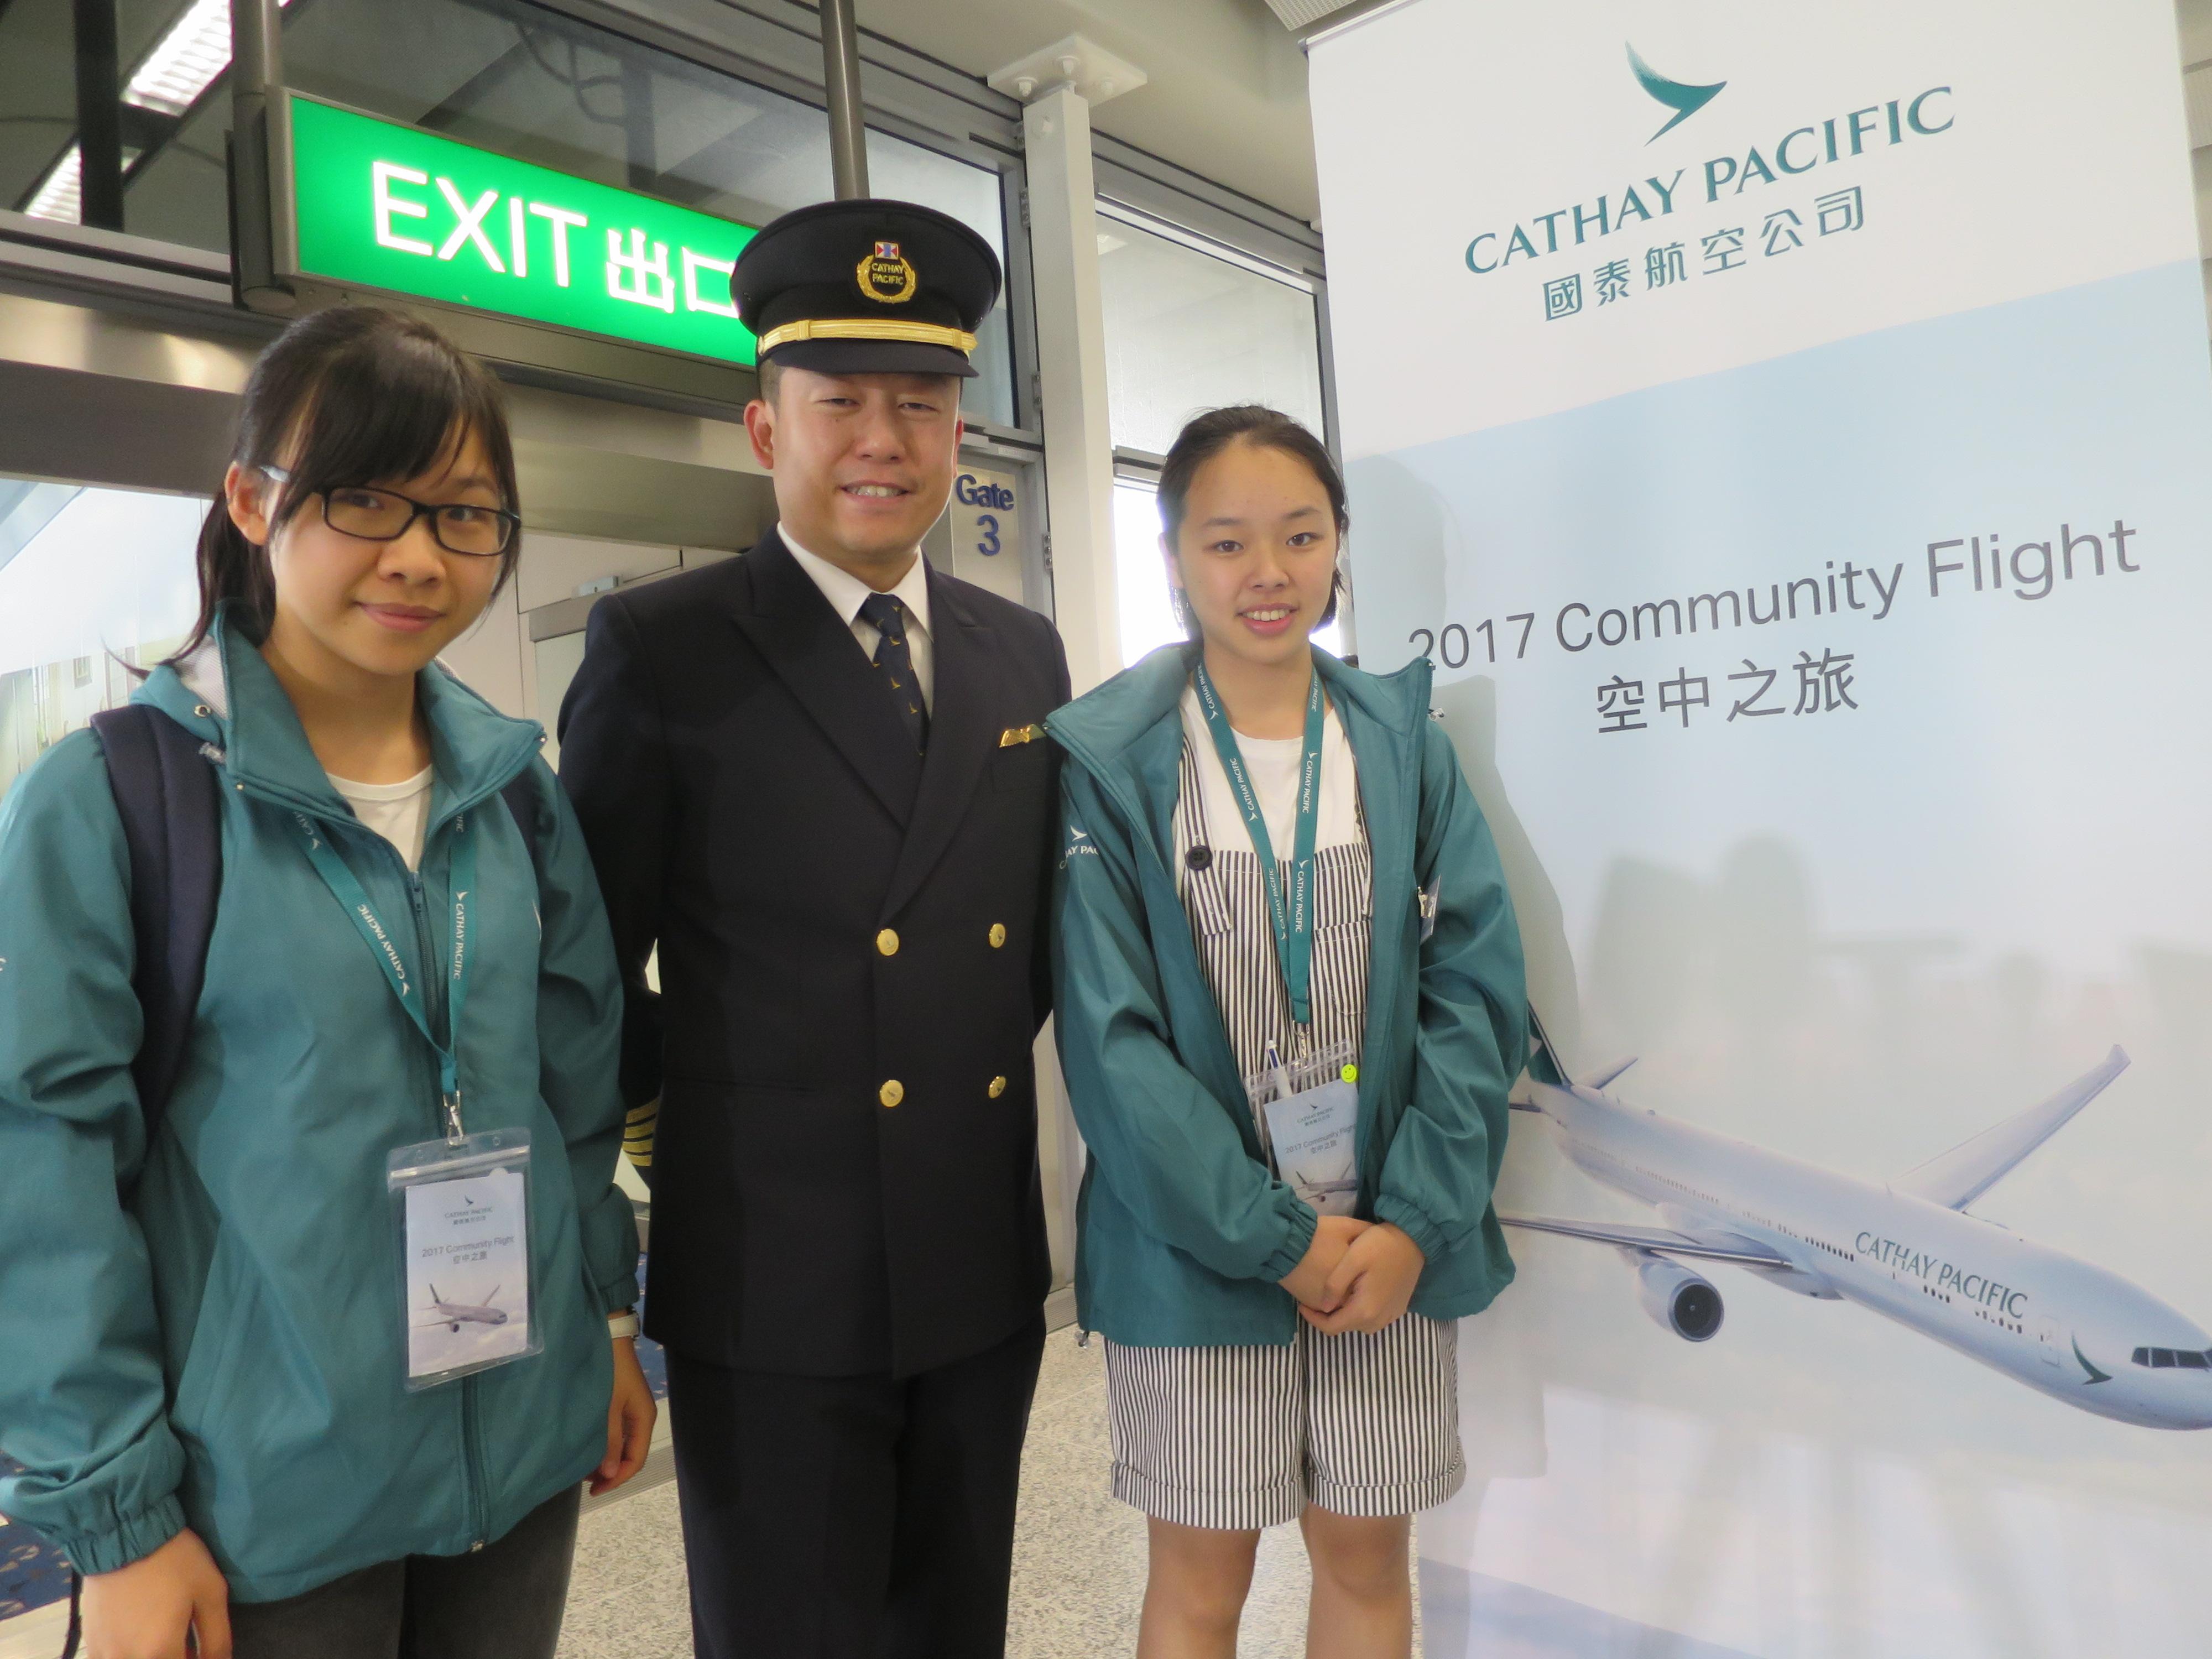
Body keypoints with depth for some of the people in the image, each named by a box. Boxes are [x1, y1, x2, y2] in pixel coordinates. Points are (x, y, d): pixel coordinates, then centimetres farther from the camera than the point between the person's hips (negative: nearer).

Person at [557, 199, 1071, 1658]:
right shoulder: (660, 648, -8)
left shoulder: (1024, 651, 7)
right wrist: (687, 1129, -1)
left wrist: (987, 1061, 7)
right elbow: (593, 957, -5)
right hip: (769, 1280, -4)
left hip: (987, 1268, 5)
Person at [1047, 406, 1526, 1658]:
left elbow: (1478, 988, -1)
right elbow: (1111, 1034, -11)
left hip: (1390, 1243, 3)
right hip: (1197, 1250, -2)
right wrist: (1277, 1238, -13)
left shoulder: (1406, 742, 3)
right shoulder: (1107, 762, -7)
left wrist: (1413, 1224, -10)